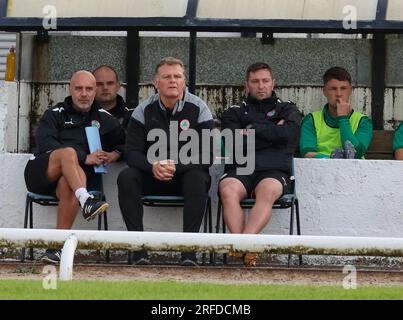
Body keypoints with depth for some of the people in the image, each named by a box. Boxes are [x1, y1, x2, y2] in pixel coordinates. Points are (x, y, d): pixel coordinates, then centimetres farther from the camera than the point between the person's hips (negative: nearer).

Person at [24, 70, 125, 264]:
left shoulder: (104, 119, 22)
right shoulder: (54, 114, 13)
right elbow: (45, 144, -5)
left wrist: (115, 154, -1)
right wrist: (84, 158, -15)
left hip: (72, 178, 1)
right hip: (41, 173, -1)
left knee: (68, 184, -37)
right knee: (68, 152, -33)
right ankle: (86, 201, -56)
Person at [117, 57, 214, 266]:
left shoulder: (198, 109, -4)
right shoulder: (144, 110, 2)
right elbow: (132, 153, -4)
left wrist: (176, 166, -27)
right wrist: (152, 166, -25)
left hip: (186, 174, -2)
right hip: (152, 177, 2)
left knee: (198, 178, -36)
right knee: (126, 177, -27)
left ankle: (189, 250, -36)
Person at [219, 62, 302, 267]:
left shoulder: (287, 110, 23)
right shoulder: (234, 113, 25)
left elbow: (287, 133, -2)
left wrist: (250, 131, 5)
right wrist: (272, 134, 6)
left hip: (274, 172, -1)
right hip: (240, 170, 1)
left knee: (268, 190, -38)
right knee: (228, 190, -35)